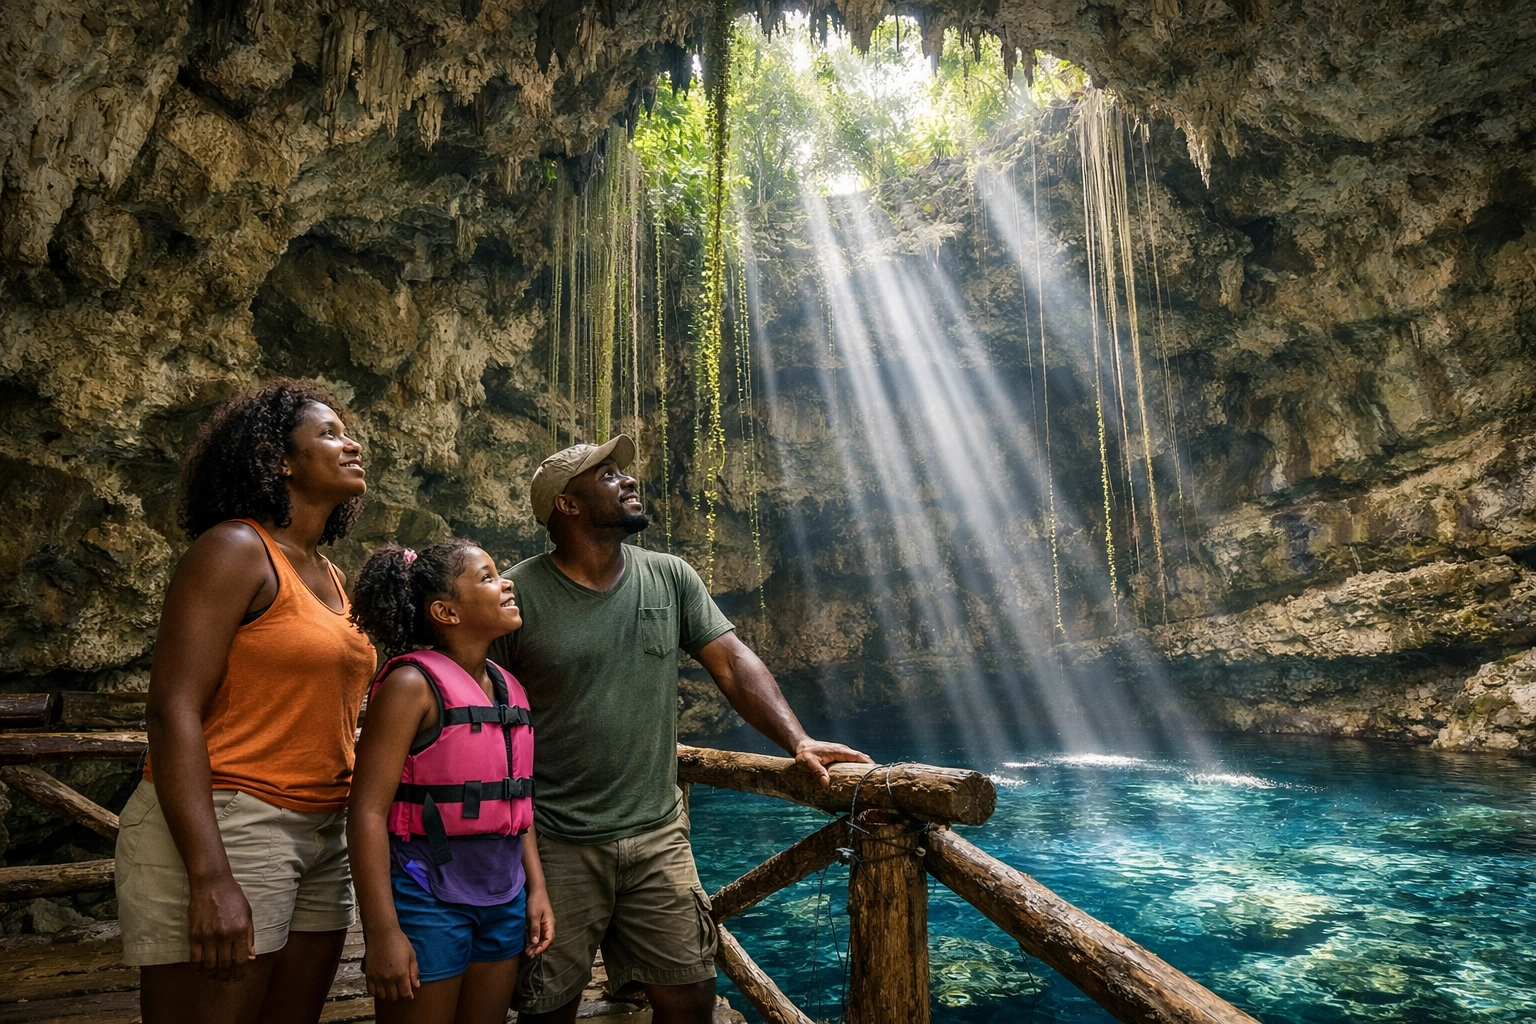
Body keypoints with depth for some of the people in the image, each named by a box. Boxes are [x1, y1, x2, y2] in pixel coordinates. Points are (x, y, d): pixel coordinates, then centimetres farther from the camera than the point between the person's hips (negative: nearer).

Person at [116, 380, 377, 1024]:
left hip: (322, 836, 8)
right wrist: (210, 878, -22)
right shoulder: (235, 549, -9)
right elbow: (173, 711, -16)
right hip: (221, 831, -8)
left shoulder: (330, 577, 14)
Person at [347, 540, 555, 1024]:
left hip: (502, 900, 7)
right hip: (428, 897, -7)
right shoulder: (413, 685, -14)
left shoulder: (510, 690, 7)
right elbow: (368, 811, -17)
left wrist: (536, 888, 10)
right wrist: (383, 932, -19)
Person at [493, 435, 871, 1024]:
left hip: (659, 837, 3)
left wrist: (797, 740, -13)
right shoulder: (516, 596, -8)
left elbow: (732, 662, 0)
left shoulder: (670, 578, 3)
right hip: (557, 846, -3)